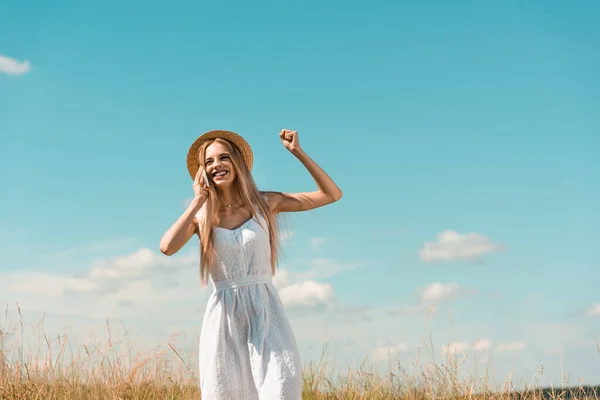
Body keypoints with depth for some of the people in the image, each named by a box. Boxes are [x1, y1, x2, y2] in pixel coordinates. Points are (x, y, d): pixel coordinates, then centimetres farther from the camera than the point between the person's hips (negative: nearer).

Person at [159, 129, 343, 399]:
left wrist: (298, 153, -1)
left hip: (266, 315, 0)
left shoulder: (264, 204, 5)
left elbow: (332, 194, 6)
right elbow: (167, 247, -17)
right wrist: (197, 201, -7)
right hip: (224, 319, 0)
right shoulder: (200, 216, 4)